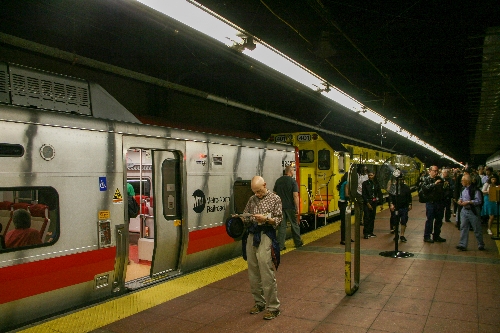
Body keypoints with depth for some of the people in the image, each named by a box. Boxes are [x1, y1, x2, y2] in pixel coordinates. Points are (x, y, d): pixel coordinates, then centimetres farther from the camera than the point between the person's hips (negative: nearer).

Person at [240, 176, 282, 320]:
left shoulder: (275, 198, 1)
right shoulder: (252, 199, 14)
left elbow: (278, 219, -3)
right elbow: (245, 217, 18)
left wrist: (265, 219, -18)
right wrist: (242, 217, -3)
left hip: (265, 236, -5)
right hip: (251, 235, 5)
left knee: (267, 274, -5)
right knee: (253, 273, 8)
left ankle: (273, 307, 7)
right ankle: (259, 302, 24)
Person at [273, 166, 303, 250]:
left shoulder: (278, 181, 7)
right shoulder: (293, 181, -10)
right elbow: (295, 196, -16)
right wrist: (297, 208, -12)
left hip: (281, 206, 4)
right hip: (290, 207, -4)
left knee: (282, 226, 5)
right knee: (295, 225, 12)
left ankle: (280, 245, 2)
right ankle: (298, 242, 25)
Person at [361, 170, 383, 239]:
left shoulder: (376, 183, 7)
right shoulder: (365, 183, -4)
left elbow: (379, 193, 9)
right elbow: (364, 194, -7)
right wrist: (367, 203, -13)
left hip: (374, 202, 4)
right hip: (367, 202, -4)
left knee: (372, 218, 9)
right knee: (367, 218, -8)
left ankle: (370, 232, 17)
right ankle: (366, 233, -4)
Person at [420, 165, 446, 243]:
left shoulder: (440, 179, 13)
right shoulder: (427, 179, -3)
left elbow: (444, 189, 21)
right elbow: (424, 188, -23)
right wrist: (434, 184, -27)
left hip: (440, 203, 6)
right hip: (431, 202, -6)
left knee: (439, 220, 12)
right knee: (429, 220, -2)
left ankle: (436, 236, 25)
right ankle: (427, 236, 7)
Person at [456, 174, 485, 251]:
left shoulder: (474, 190, -15)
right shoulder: (463, 189, 10)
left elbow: (478, 201, -18)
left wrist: (468, 202, -22)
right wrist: (460, 200, 3)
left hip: (473, 211, -7)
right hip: (464, 211, 7)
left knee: (477, 229, 6)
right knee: (463, 228, 4)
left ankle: (481, 245, 22)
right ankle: (462, 245, 7)